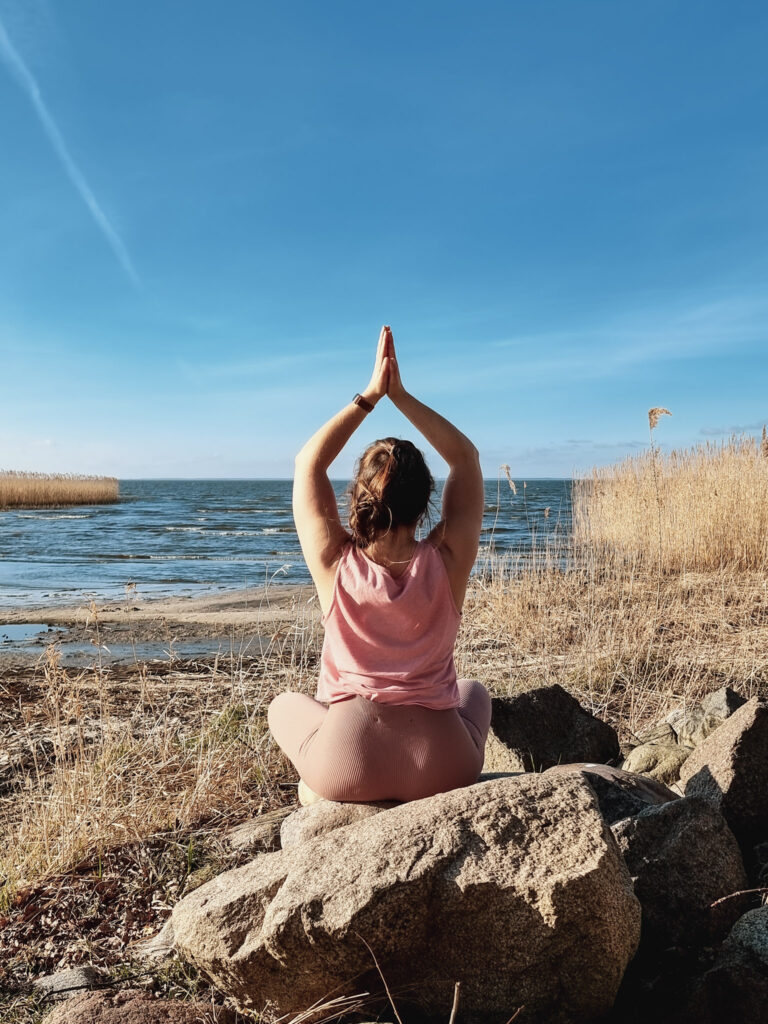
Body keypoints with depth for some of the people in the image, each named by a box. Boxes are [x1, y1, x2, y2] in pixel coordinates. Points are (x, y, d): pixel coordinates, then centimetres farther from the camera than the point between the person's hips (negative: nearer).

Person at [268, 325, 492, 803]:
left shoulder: (335, 564, -13)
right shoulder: (448, 562, -11)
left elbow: (308, 463, 1)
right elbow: (466, 457, 2)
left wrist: (370, 395, 1)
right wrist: (400, 394, 0)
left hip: (347, 770, 0)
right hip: (442, 770, 0)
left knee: (284, 704, 31)